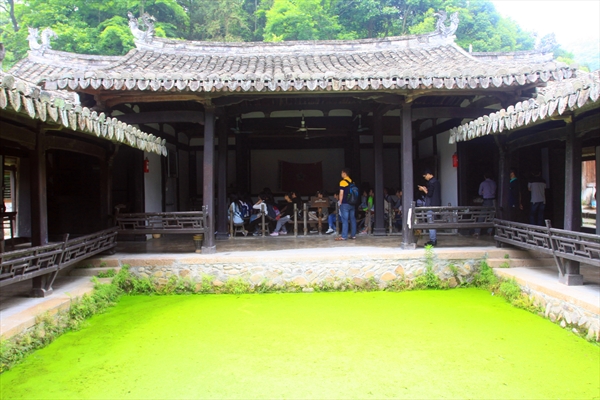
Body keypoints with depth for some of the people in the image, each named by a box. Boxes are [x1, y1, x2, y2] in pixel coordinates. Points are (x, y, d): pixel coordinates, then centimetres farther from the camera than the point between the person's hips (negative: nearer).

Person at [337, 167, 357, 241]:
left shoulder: (343, 182, -10)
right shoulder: (352, 182, 10)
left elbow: (341, 193, -12)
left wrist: (340, 202, -3)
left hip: (345, 203, -7)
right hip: (352, 203, 7)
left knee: (344, 220, -5)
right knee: (353, 219, 9)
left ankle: (344, 236, -5)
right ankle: (353, 235, 13)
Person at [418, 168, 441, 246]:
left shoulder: (431, 182, -14)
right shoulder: (437, 181, 16)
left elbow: (429, 194, -19)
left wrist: (423, 189, -5)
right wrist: (426, 189, 18)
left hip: (431, 205, -10)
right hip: (437, 204, 10)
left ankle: (433, 241, -5)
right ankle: (434, 240, 18)